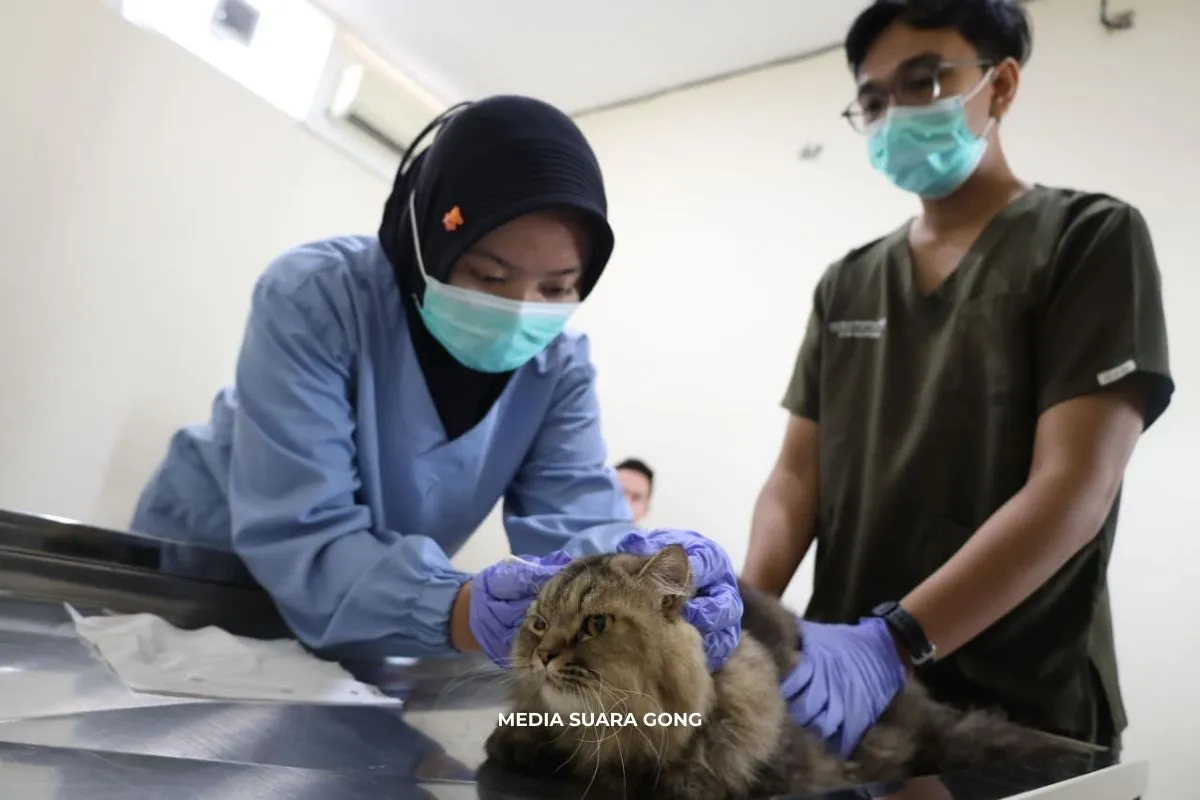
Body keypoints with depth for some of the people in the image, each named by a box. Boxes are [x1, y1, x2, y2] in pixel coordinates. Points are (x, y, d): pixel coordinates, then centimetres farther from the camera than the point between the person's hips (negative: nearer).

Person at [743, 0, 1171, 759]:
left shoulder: (1091, 237, -5)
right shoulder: (845, 284, 9)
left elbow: (1072, 490, -15)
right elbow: (798, 474, 4)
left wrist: (890, 643, -26)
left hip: (1017, 713, -4)